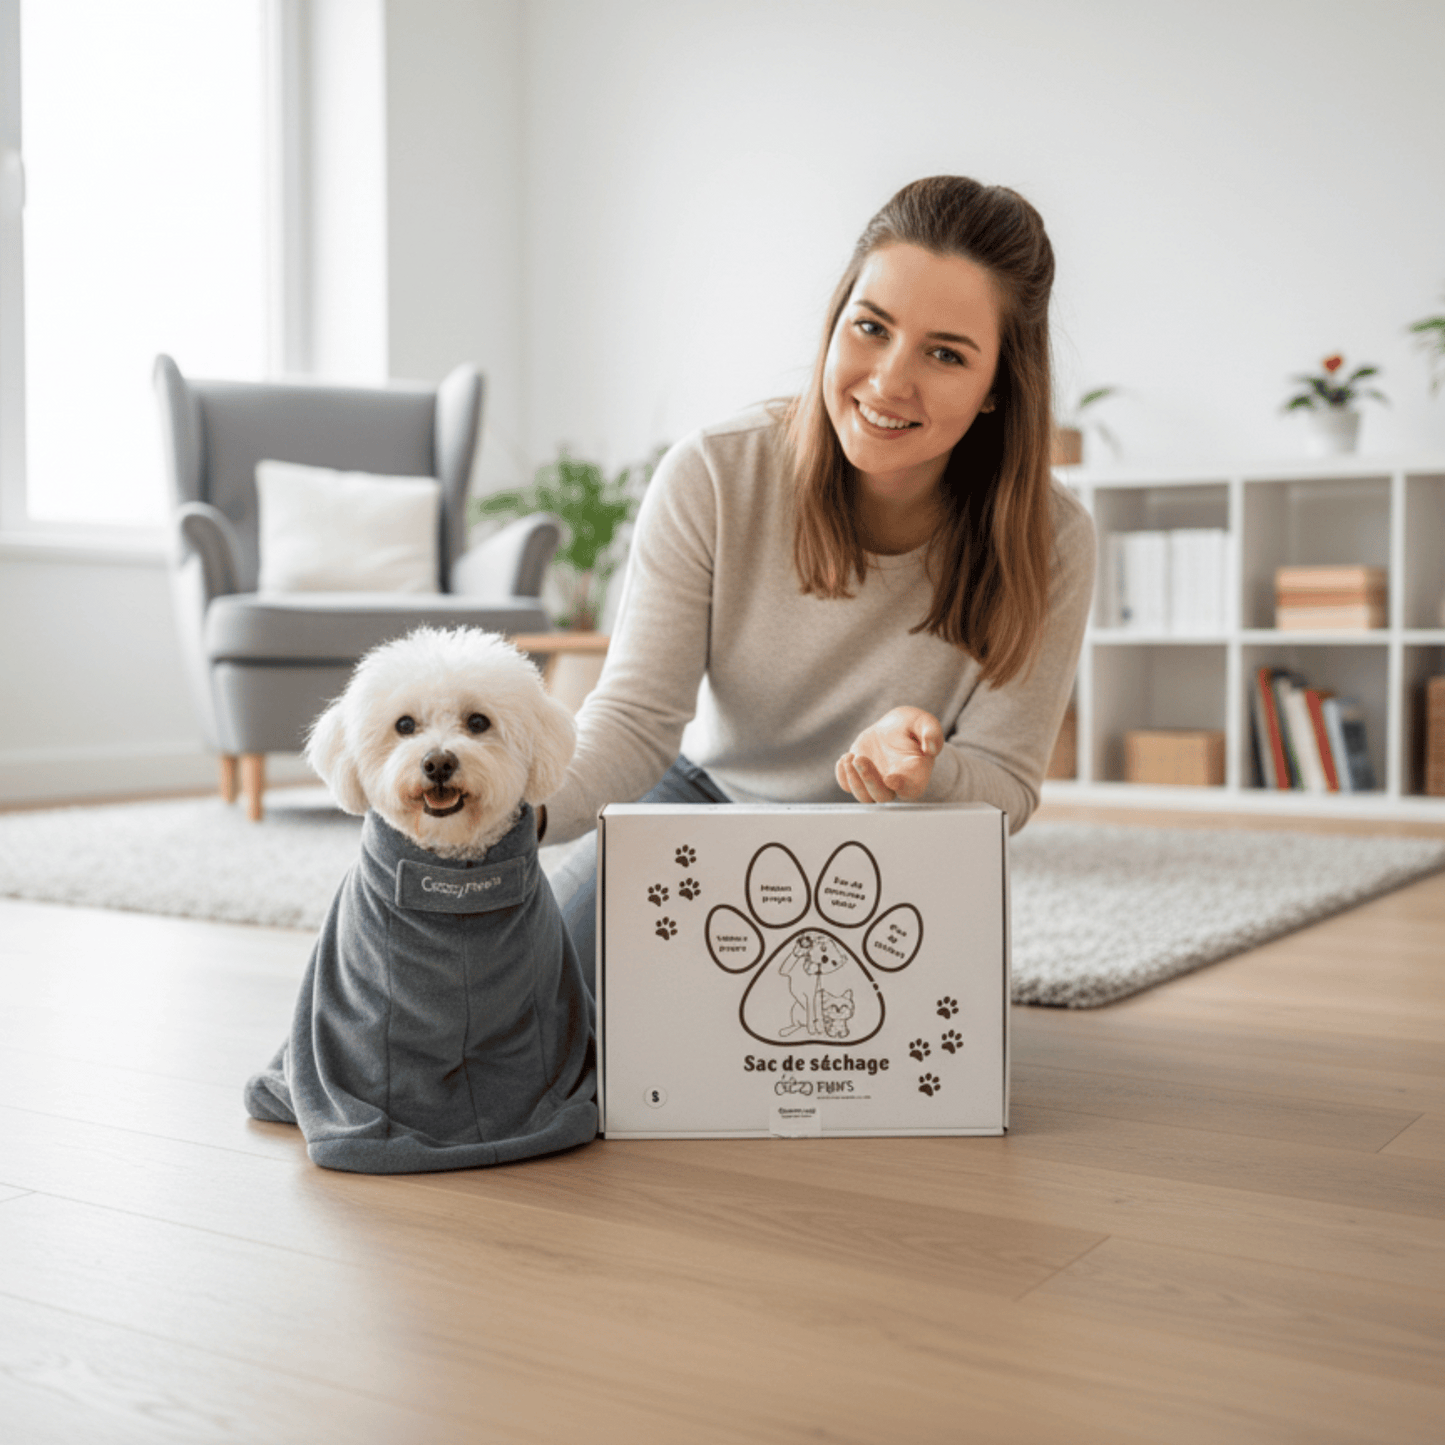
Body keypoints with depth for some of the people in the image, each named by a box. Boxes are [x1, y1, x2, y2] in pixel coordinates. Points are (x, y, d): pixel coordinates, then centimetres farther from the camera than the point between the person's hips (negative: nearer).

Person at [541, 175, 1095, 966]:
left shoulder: (1048, 544, -21)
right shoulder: (710, 481, -22)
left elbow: (1005, 786, -14)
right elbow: (638, 714, -22)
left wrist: (928, 767, -40)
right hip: (709, 792, 0)